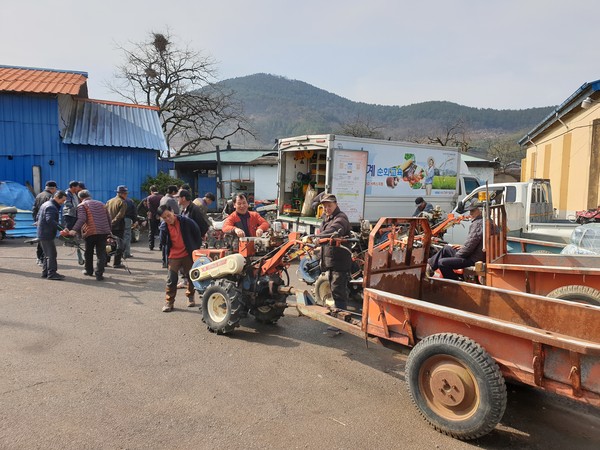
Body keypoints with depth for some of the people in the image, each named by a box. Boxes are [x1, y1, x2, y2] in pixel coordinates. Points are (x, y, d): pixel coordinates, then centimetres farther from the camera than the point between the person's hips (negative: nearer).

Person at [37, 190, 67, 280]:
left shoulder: (45, 204, 16)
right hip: (47, 235, -11)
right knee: (51, 254, -7)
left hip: (42, 233, 11)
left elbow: (38, 216, 23)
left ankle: (45, 272, 22)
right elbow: (50, 220, -30)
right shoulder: (51, 207, -18)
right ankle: (51, 273, -6)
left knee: (48, 254, 17)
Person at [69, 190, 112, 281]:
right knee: (101, 254, 4)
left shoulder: (82, 205, 3)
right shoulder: (101, 204, 20)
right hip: (103, 232, 3)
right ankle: (99, 274, -3)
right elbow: (108, 218, 18)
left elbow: (81, 219, -14)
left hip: (91, 232, -3)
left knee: (88, 253, 19)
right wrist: (109, 230, 24)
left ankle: (89, 270, 34)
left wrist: (75, 230, -22)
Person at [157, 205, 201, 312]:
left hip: (188, 254, 0)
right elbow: (163, 242, 4)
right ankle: (169, 302, 8)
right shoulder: (163, 227, -8)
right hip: (173, 256, 0)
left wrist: (196, 247, 5)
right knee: (171, 279, -3)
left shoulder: (185, 221, -13)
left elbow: (197, 232, 0)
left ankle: (190, 297, 33)